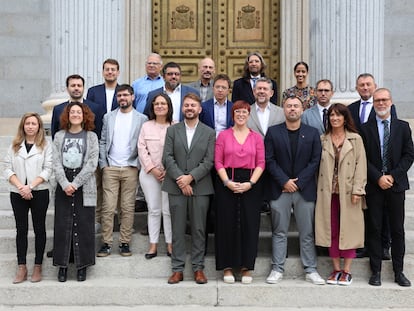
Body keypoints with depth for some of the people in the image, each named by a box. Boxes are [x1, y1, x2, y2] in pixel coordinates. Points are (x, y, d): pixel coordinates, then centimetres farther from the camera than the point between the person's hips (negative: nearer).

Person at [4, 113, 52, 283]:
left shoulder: (45, 145, 1)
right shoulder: (14, 146, 8)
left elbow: (47, 170, -6)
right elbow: (8, 169, 2)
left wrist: (30, 186, -15)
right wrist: (20, 187, -12)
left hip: (39, 192, -2)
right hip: (17, 193, 2)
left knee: (39, 229, 5)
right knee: (21, 229, 5)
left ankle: (38, 266, 12)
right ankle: (21, 268, 10)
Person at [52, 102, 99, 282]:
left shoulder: (91, 137, 4)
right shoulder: (59, 136, 8)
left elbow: (92, 164, -5)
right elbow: (56, 163, 0)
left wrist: (75, 183, -13)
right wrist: (65, 184, -13)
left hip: (84, 187, -1)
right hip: (63, 186, 1)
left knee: (83, 225, 0)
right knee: (62, 225, 1)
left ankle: (82, 265, 8)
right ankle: (62, 265, 9)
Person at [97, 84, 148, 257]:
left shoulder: (141, 119, 4)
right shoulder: (108, 117, 11)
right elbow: (103, 142, 10)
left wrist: (138, 165, -5)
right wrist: (103, 164, 1)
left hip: (130, 169, -1)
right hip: (110, 168, 1)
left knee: (128, 208, 2)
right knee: (108, 208, -2)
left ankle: (125, 243, 10)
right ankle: (106, 243, 3)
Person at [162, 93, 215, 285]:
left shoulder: (209, 133, 6)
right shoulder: (172, 130, 9)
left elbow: (209, 161, -2)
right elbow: (167, 158, 1)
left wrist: (190, 177, -13)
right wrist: (180, 179, -11)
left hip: (200, 187, -1)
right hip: (176, 187, 1)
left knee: (199, 229, 4)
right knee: (177, 229, 3)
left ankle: (198, 268, 12)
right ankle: (177, 269, 9)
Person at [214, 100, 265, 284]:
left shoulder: (256, 137, 9)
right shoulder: (223, 135, 7)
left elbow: (261, 163, 2)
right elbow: (218, 161, 0)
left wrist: (250, 183, -11)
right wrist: (227, 182, -12)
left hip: (250, 184, 1)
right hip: (227, 184, -1)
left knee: (249, 225, 0)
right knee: (227, 224, 1)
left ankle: (246, 267, 11)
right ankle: (227, 267, 11)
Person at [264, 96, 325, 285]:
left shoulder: (312, 133, 7)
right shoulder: (273, 132, 5)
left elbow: (315, 161, 1)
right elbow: (269, 160, -1)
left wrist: (298, 182, -8)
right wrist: (284, 181, -10)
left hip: (305, 189, 0)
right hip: (279, 189, 0)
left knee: (307, 233, 4)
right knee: (279, 232, 5)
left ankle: (310, 270, 12)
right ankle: (277, 269, 11)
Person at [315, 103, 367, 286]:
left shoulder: (355, 139, 2)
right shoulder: (322, 139, 9)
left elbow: (361, 165, -2)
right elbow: (317, 164, 7)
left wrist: (357, 190, -10)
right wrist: (319, 188, -1)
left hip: (348, 192, -2)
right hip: (328, 192, 2)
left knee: (348, 230, 1)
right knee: (331, 230, 6)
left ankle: (347, 271, 10)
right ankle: (336, 269, 16)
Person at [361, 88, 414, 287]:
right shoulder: (365, 129, 3)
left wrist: (393, 176, -9)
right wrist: (378, 178, -11)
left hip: (396, 184, 1)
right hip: (373, 186, -1)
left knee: (397, 229, 6)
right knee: (374, 229, 4)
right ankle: (376, 271, 12)